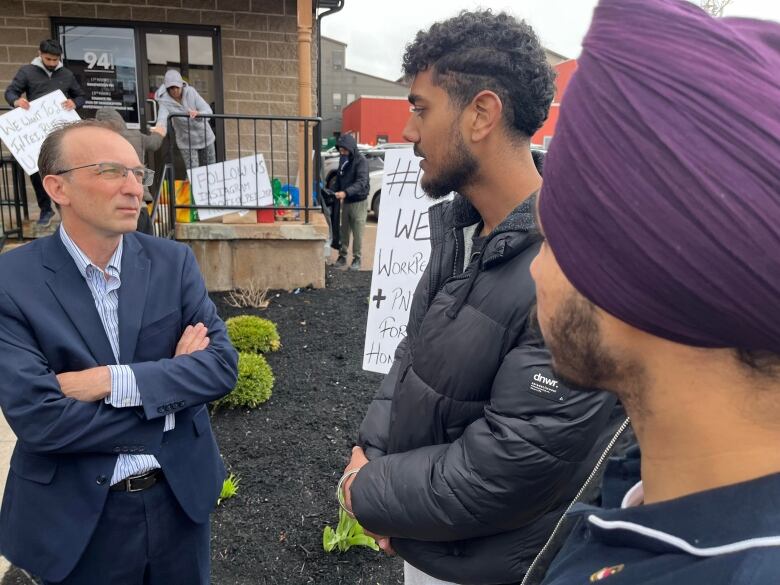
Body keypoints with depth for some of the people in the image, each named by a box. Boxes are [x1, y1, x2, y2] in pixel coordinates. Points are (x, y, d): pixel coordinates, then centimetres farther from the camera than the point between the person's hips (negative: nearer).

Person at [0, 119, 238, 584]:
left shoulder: (173, 262, -5)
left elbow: (222, 365, -11)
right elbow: (37, 417, -20)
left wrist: (113, 381, -22)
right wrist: (167, 393, -16)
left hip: (180, 494, 3)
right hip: (76, 516, -2)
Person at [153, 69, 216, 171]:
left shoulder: (191, 92, -14)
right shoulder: (164, 101, -18)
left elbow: (209, 111, -22)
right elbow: (162, 118, -36)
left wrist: (198, 114, -45)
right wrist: (160, 127, -61)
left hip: (205, 137, 2)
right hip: (187, 142, -2)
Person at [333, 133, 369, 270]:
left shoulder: (361, 160, -15)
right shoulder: (343, 159, 8)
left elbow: (362, 182, -28)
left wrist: (345, 192, -40)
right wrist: (334, 192, 3)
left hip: (359, 202, -6)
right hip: (345, 201, 6)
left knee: (357, 233, 0)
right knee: (343, 232, 10)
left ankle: (357, 258, 11)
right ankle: (342, 256, 20)